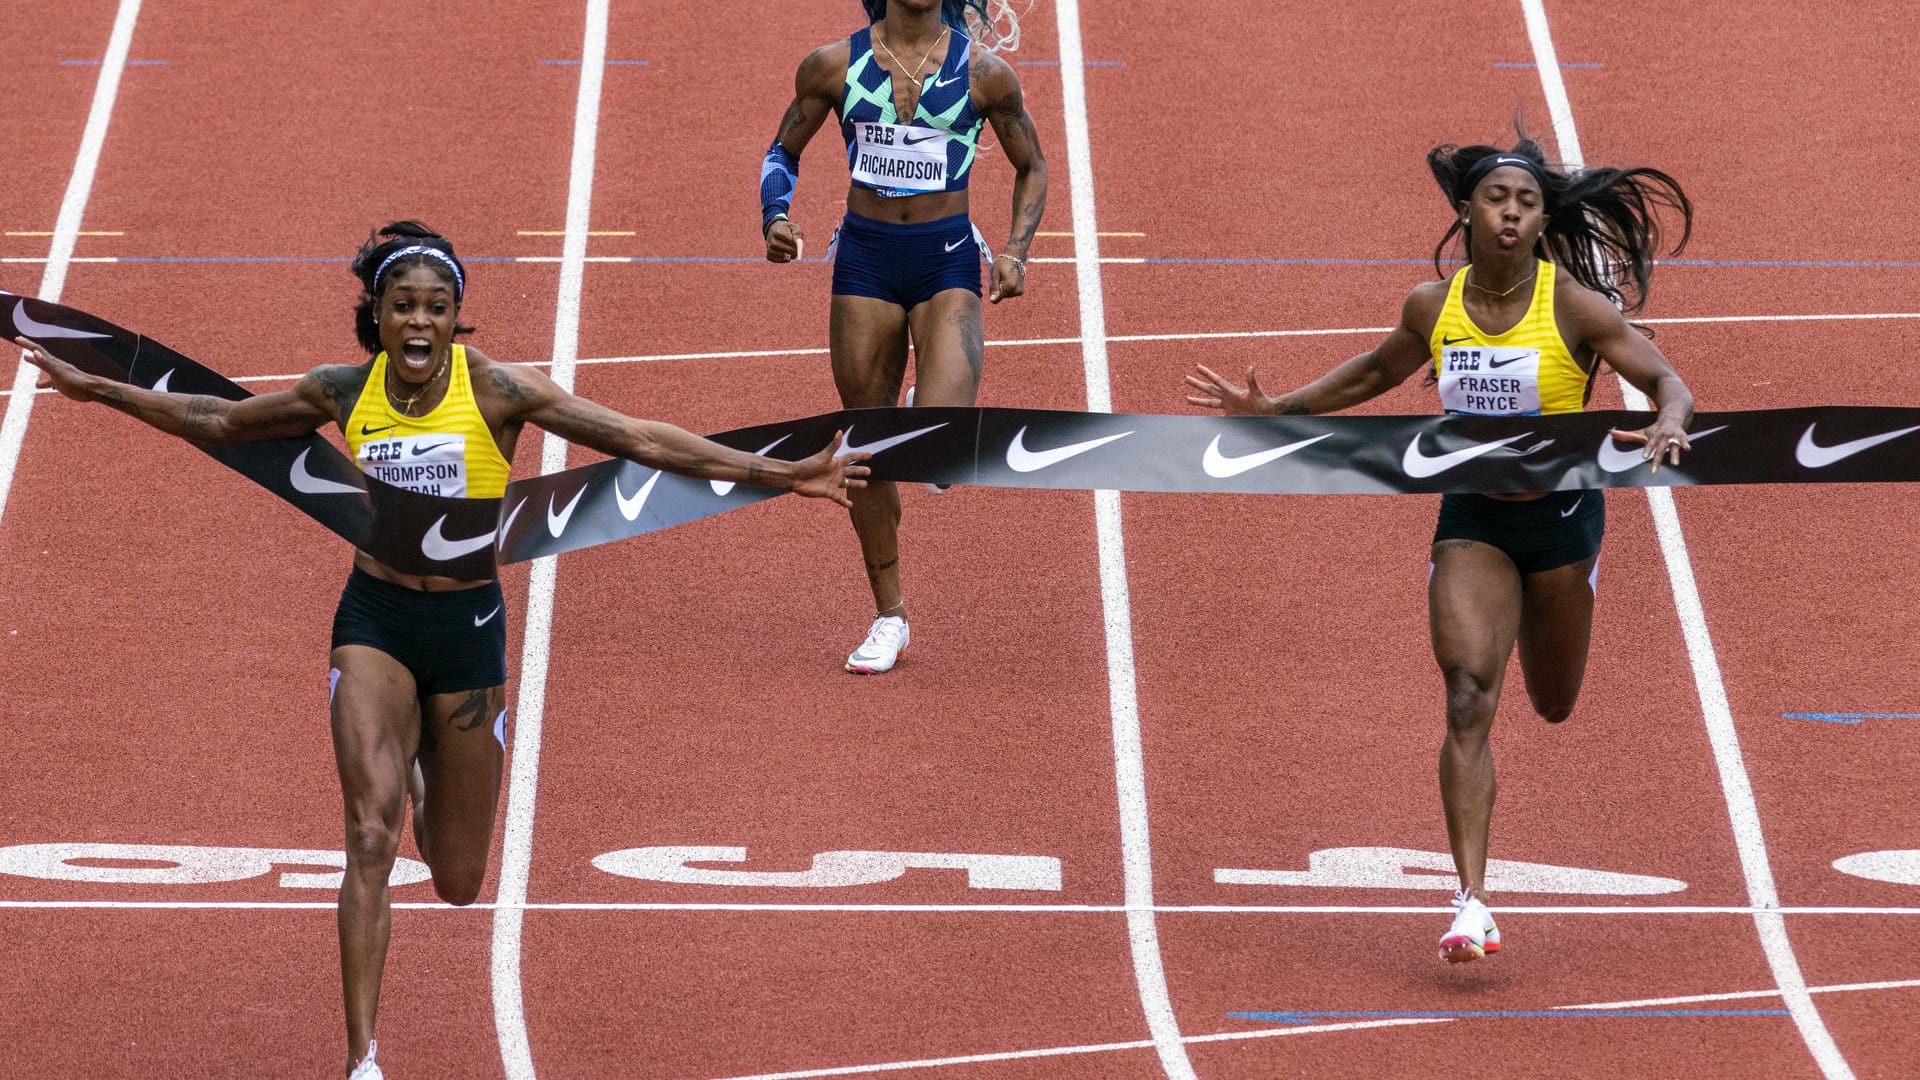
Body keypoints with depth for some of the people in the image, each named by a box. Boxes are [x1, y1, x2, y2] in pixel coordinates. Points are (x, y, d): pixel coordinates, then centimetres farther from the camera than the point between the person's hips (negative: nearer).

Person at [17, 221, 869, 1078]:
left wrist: (780, 475, -16)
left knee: (460, 883, 9)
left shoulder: (495, 389, -10)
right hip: (374, 622, 0)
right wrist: (91, 388, 13)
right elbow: (220, 421, 12)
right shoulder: (344, 393, -3)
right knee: (370, 831, -21)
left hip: (468, 625, 0)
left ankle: (426, 776, 47)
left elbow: (639, 439, -11)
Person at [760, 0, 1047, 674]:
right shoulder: (834, 65, 0)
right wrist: (775, 217, -8)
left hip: (947, 263, -2)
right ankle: (888, 618, 22)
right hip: (865, 258, 2)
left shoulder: (983, 72, -2)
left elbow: (1031, 168, 10)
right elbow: (783, 152, 13)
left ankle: (938, 400, 22)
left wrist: (1016, 251, -5)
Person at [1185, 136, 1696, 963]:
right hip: (1472, 517, 1)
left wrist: (1667, 429, -38)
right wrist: (1276, 410, 10)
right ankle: (1472, 904, -22)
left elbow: (1667, 382, -15)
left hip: (1560, 512, -1)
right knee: (1468, 695, -18)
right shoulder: (1433, 306, -6)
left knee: (1554, 705, 19)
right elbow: (1376, 373, 15)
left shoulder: (1575, 307, -16)